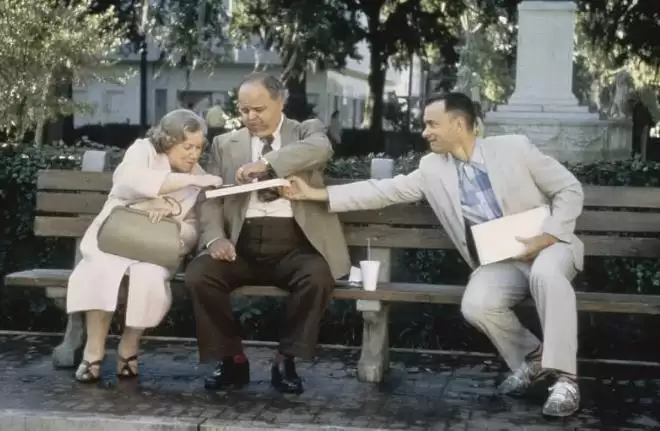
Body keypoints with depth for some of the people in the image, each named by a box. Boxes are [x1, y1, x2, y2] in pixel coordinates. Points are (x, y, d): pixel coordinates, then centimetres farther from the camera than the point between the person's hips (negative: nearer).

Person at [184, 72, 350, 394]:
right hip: (243, 243, 2)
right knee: (198, 274, -24)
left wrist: (266, 163, -27)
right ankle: (232, 359, -4)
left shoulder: (307, 131, 10)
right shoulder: (225, 144, 17)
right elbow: (210, 199, 10)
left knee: (318, 276, -32)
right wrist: (215, 237, -11)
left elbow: (321, 149, -15)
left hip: (294, 243, -2)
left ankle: (286, 361, -10)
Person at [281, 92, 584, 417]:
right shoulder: (432, 168, 6)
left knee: (545, 272, -38)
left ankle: (563, 377, -26)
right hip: (498, 261, 3)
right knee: (476, 305, -28)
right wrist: (318, 194, -4)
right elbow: (385, 191, 3)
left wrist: (547, 236, -16)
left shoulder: (514, 147, -4)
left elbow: (570, 189, -1)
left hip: (546, 245, -3)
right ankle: (531, 357, 2)